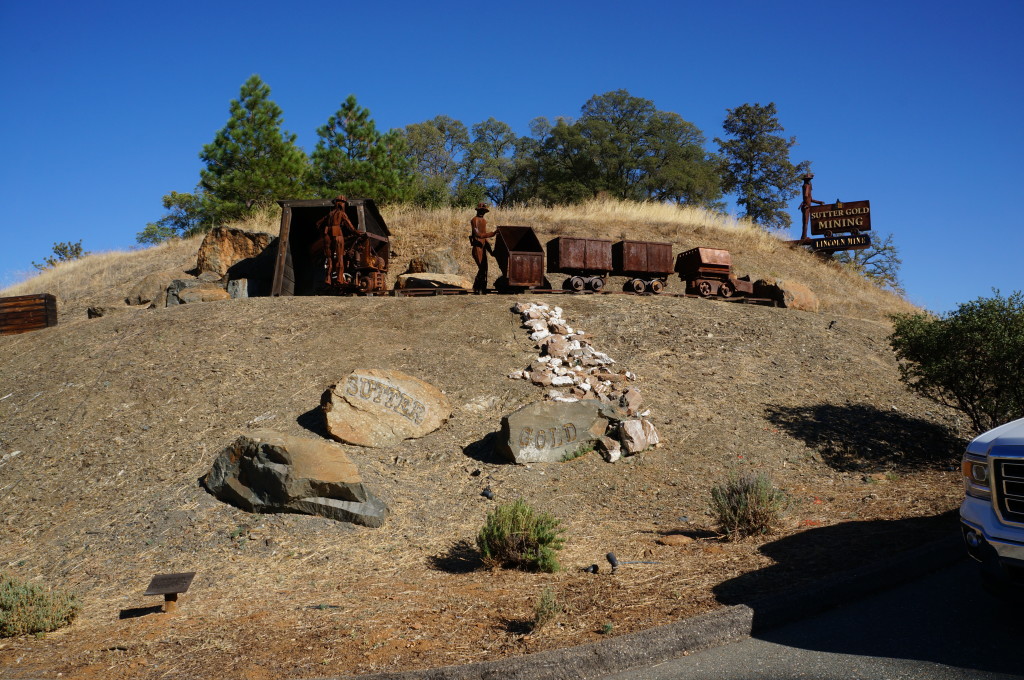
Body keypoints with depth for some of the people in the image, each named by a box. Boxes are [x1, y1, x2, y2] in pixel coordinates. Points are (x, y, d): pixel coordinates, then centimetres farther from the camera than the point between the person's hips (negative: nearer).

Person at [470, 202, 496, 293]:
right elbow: (477, 234, -20)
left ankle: (482, 288, 10)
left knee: (484, 268, 6)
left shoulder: (484, 221, 17)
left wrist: (490, 250, 17)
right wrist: (492, 233, -27)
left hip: (483, 247, 8)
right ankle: (476, 288, -6)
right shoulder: (474, 221, -9)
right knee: (481, 268, -13)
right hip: (477, 247, -8)